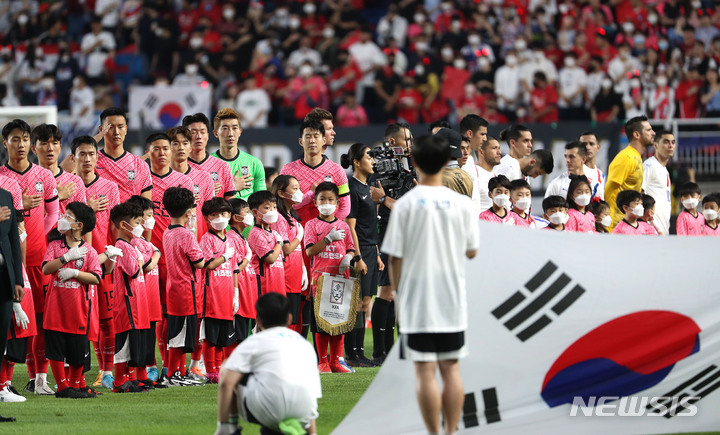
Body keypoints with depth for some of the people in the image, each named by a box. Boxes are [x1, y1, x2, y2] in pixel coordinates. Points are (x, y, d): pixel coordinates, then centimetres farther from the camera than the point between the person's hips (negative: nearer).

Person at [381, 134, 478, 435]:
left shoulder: (405, 205, -8)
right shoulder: (462, 204, -2)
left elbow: (395, 258, -6)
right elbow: (471, 251, 8)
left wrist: (397, 293, 7)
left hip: (417, 300, -3)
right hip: (452, 301, 3)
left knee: (425, 372, -1)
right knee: (451, 369, 10)